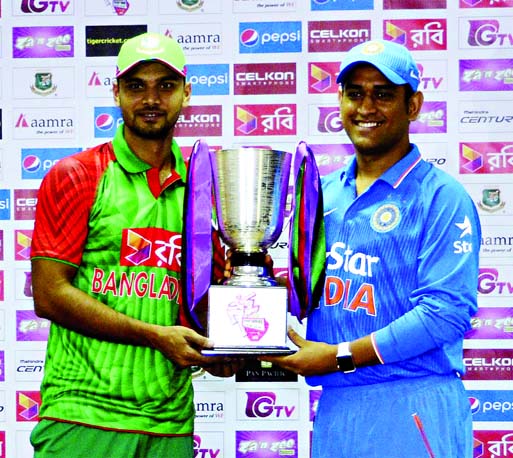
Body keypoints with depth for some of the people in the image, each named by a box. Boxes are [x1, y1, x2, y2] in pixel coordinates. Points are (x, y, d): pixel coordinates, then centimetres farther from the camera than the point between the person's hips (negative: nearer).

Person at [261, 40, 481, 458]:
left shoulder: (442, 197, -8)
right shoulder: (325, 193, 11)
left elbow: (447, 310, -17)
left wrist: (340, 356, -17)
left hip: (411, 409, -6)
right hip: (334, 406, 6)